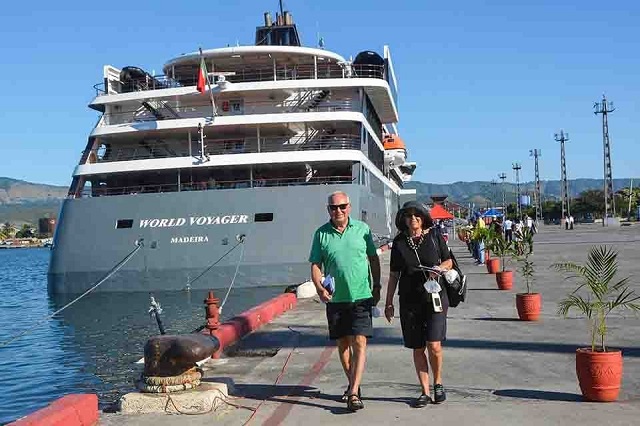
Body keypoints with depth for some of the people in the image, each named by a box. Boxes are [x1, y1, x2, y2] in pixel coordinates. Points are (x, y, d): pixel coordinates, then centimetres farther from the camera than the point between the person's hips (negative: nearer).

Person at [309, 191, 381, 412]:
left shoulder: (362, 228, 2)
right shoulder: (321, 234, 2)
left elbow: (373, 259, 9)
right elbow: (315, 265, 2)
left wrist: (377, 286, 6)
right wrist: (319, 288, -13)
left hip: (361, 296, -2)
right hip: (335, 298, 2)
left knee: (359, 342, -9)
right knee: (342, 343, 12)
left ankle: (354, 393, -10)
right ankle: (352, 384, 30)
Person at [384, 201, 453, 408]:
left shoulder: (434, 237, 1)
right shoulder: (399, 243, 3)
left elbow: (448, 261, 12)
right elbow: (394, 275, 9)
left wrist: (440, 268, -11)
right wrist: (388, 303, 7)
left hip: (435, 297, -2)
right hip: (409, 301, 2)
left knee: (434, 345, -11)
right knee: (418, 348, 6)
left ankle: (438, 383, 15)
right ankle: (425, 392, 18)